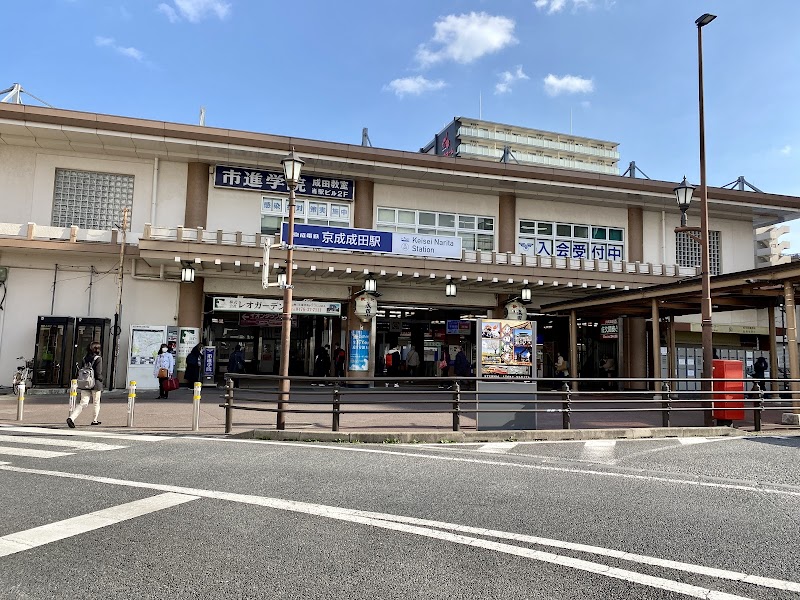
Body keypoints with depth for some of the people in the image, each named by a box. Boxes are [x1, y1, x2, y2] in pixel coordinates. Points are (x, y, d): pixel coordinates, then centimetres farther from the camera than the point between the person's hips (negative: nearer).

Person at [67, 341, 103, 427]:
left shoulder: (85, 358, 7)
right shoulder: (98, 358, -11)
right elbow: (98, 373, -15)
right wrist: (101, 379, 3)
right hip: (95, 383, -5)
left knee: (83, 403, 3)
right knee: (96, 403, 13)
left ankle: (71, 418, -15)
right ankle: (95, 420, 23)